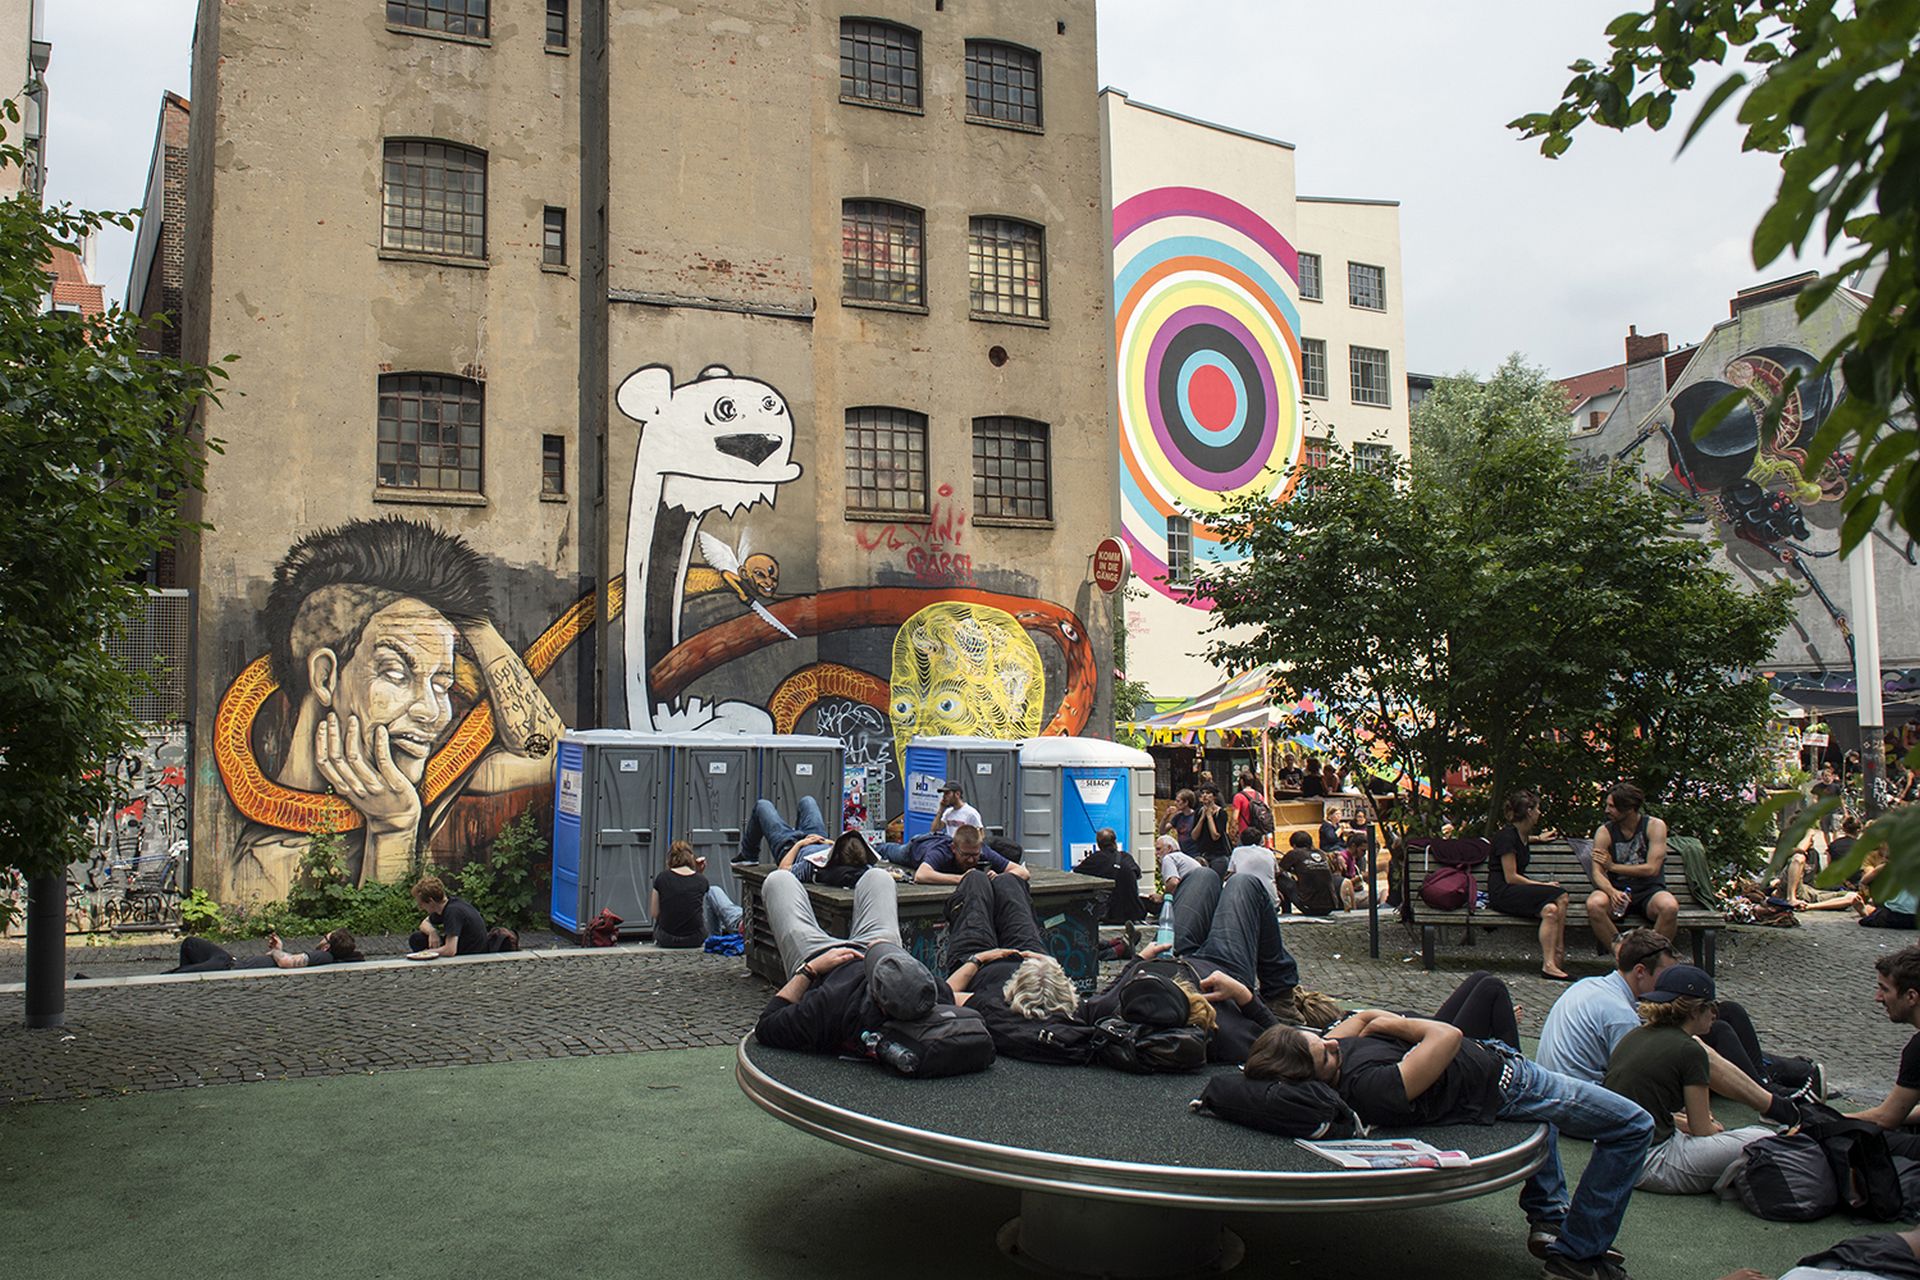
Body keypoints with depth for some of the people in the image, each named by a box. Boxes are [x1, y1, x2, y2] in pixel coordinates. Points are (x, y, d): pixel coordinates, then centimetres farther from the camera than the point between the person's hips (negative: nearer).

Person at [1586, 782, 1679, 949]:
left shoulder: (1655, 826, -3)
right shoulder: (1604, 832, 0)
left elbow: (1652, 869, -10)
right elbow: (1597, 873, -8)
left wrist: (1613, 866, -5)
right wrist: (1612, 892, -30)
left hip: (1649, 891, -1)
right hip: (1617, 890, 1)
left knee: (1669, 906, -35)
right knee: (1594, 904, -33)